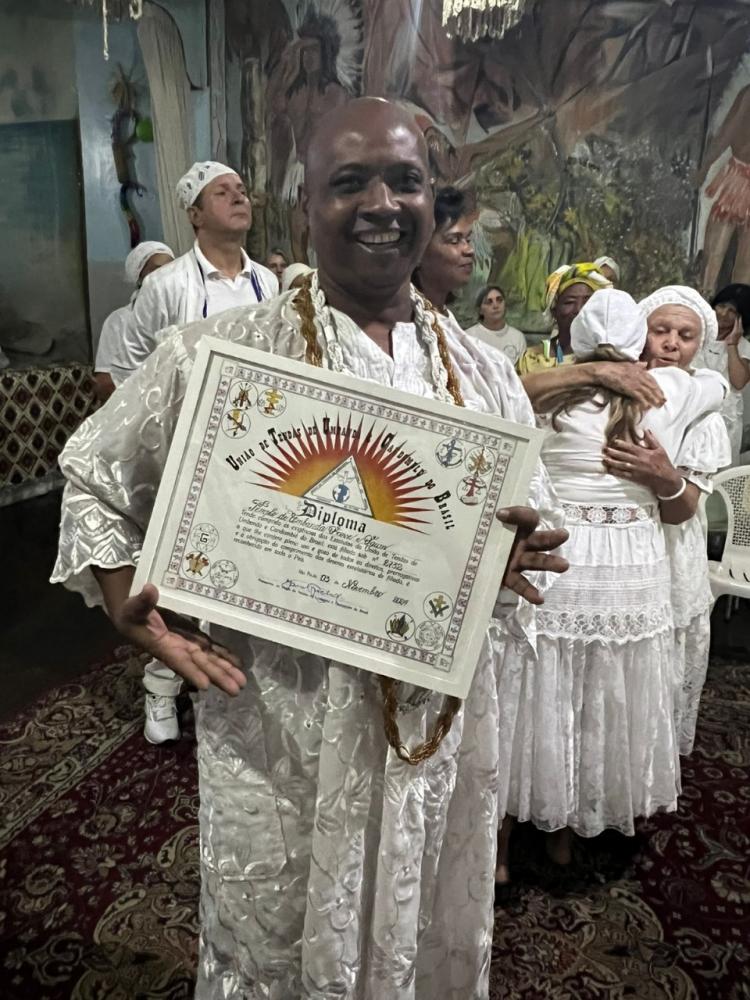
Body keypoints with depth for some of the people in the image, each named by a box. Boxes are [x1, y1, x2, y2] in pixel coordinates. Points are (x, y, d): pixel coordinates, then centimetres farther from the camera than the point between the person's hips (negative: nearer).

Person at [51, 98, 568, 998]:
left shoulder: (484, 376, 3)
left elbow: (523, 540, 12)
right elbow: (95, 475, 4)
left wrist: (509, 559, -11)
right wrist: (129, 606, -11)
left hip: (442, 723, 4)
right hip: (277, 731, -3)